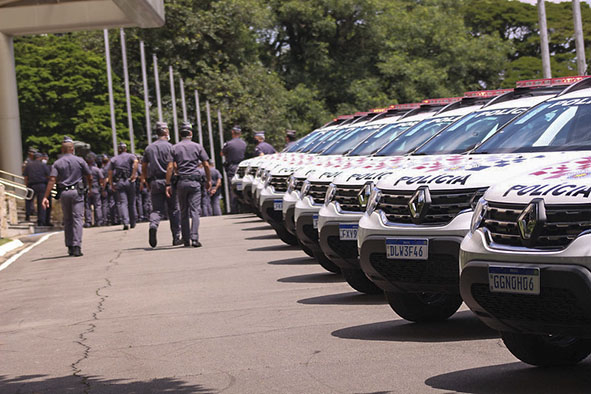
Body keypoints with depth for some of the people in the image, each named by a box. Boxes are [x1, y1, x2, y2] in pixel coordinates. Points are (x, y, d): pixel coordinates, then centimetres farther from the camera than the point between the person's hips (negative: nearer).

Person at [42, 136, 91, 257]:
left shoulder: (57, 163, 3)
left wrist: (46, 197, -12)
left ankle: (70, 247, 15)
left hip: (63, 193, 2)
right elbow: (88, 177, 5)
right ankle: (76, 247, -13)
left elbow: (52, 180, -8)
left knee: (67, 220, 14)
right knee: (77, 219, -4)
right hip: (77, 192, -2)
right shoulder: (79, 161, 0)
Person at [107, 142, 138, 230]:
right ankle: (132, 223, 17)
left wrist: (111, 185, 7)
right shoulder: (130, 156, 7)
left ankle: (125, 222, -22)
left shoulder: (113, 159, 11)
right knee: (131, 203, 11)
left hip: (118, 183, 0)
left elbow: (110, 173, 3)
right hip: (129, 181, 0)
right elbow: (136, 162, -15)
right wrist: (133, 175, -12)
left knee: (122, 203, -5)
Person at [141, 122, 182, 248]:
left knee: (157, 209, 3)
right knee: (173, 209, 6)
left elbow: (144, 166, 14)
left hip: (154, 182, 3)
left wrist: (144, 181, 25)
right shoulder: (169, 146, -4)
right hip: (168, 181, -3)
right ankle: (176, 237, 8)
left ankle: (153, 225, -29)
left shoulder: (149, 148, 11)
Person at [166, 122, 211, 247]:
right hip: (195, 181, -1)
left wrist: (168, 184, -3)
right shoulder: (197, 147, 4)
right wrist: (208, 180, 14)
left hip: (181, 182, 1)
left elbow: (170, 167, -4)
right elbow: (206, 165, 3)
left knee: (183, 212, 10)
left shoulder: (175, 148, 4)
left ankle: (186, 239, 12)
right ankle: (194, 238, -17)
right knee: (194, 210, -4)